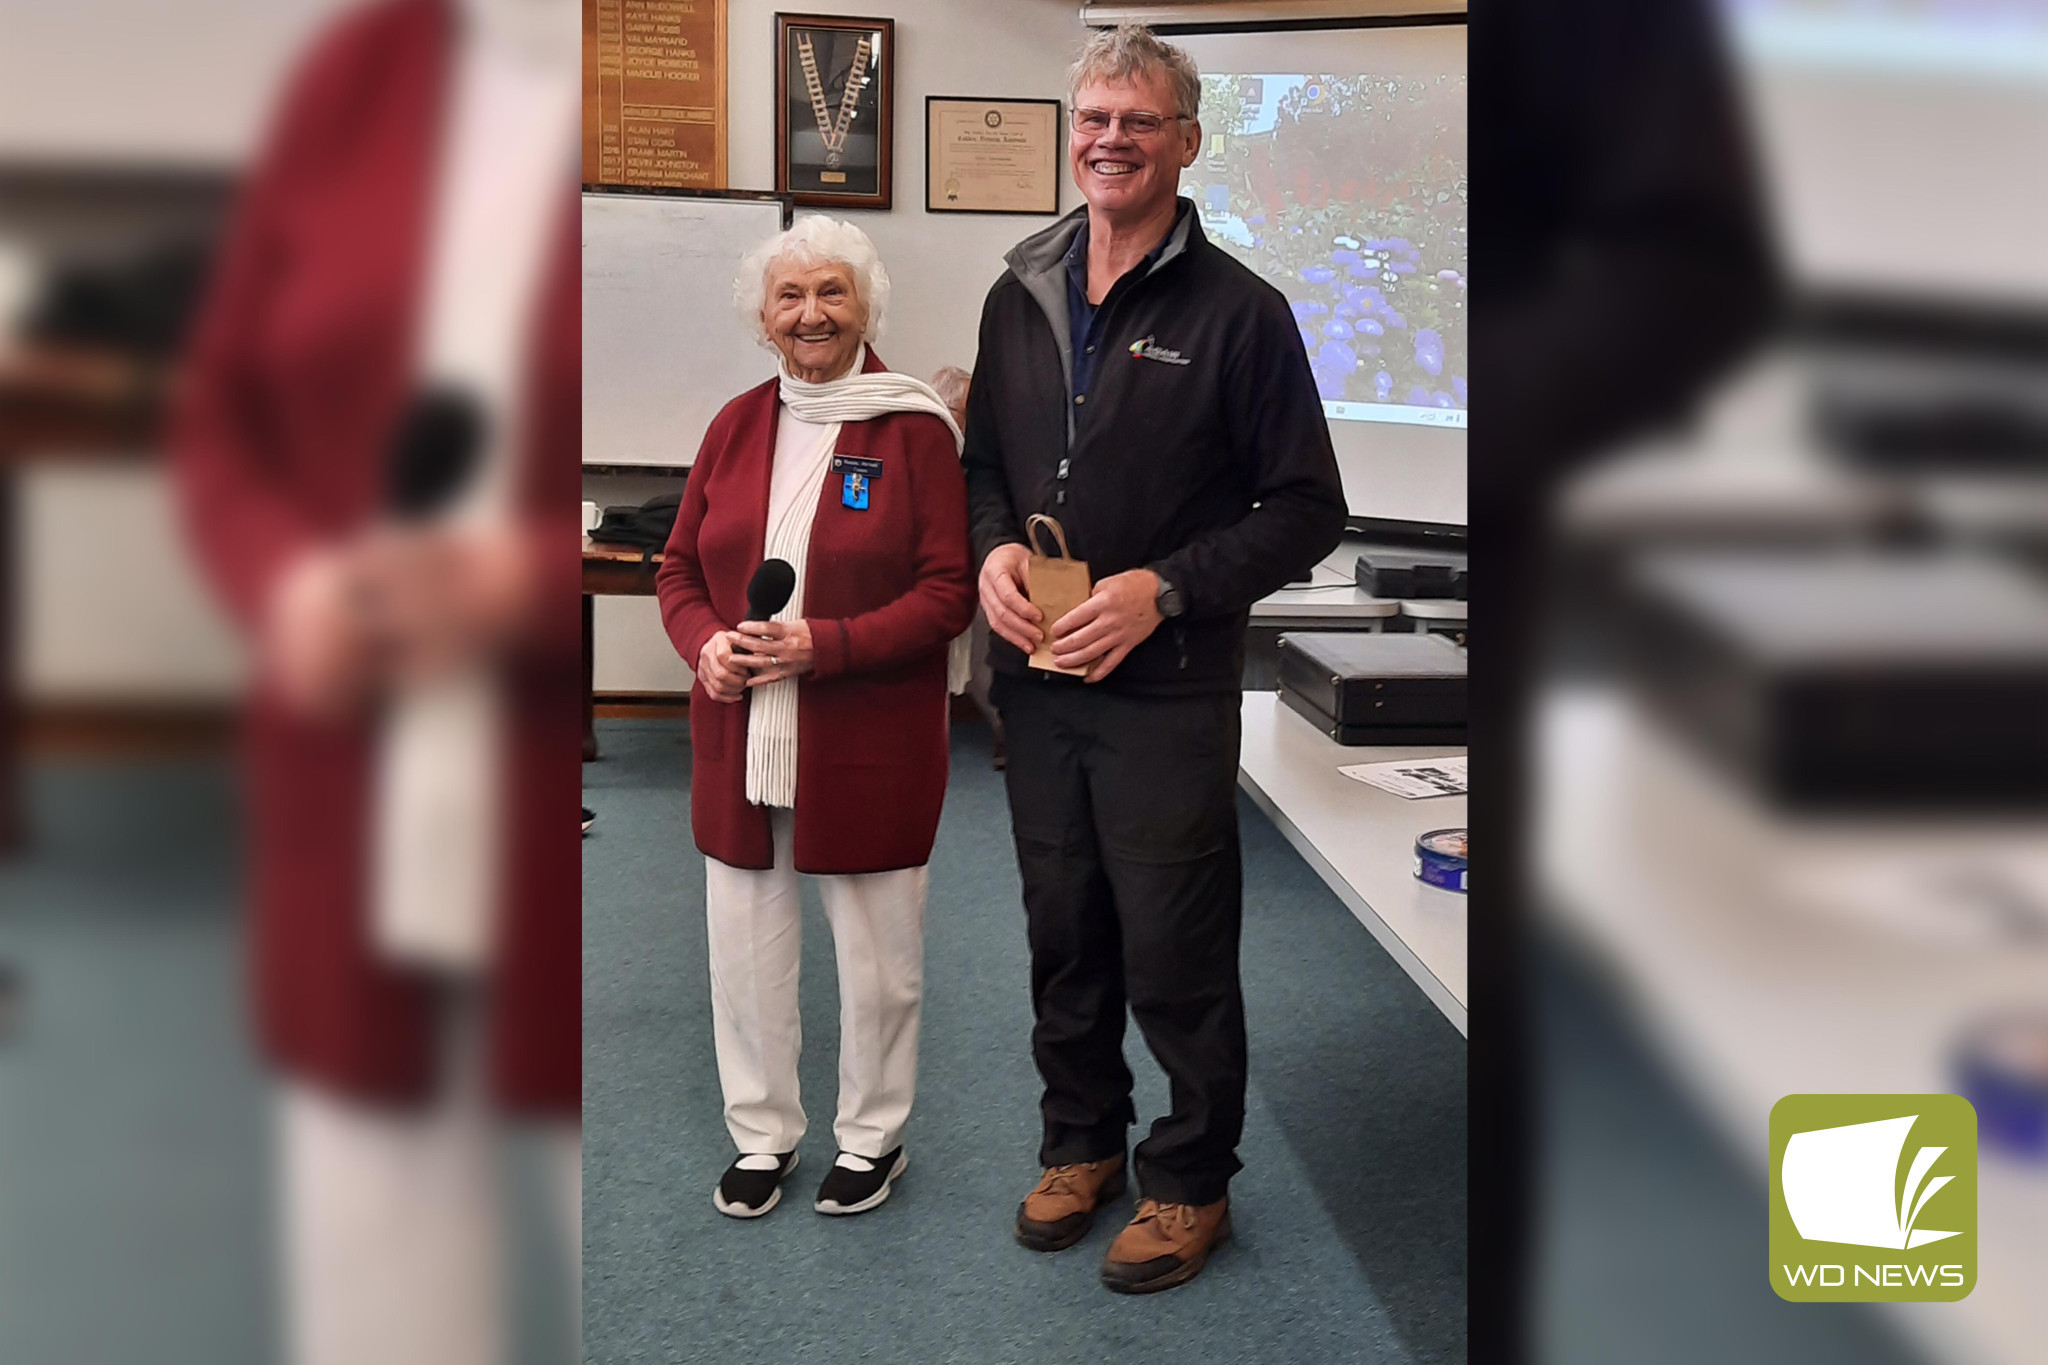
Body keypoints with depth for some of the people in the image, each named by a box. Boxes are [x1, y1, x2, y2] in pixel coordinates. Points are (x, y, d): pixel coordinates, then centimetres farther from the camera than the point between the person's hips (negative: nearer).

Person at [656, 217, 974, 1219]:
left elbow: (950, 590, -10)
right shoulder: (736, 425, 7)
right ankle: (763, 1136, 30)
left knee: (876, 948, 9)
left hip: (870, 745, -4)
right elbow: (679, 569, 12)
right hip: (740, 737, 4)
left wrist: (826, 645, -20)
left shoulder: (914, 429, -7)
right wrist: (706, 643, -9)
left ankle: (872, 1137, 30)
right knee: (745, 940, 11)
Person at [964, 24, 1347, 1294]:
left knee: (1175, 952, 4)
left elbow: (1308, 510, -9)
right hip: (1035, 677, 5)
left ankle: (1192, 1181, 24)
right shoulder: (1020, 297, 7)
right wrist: (993, 548, -5)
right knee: (1062, 933, 17)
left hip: (1170, 690, -5)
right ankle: (1082, 1141, 36)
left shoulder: (1239, 311, -9)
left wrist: (1163, 590, -18)